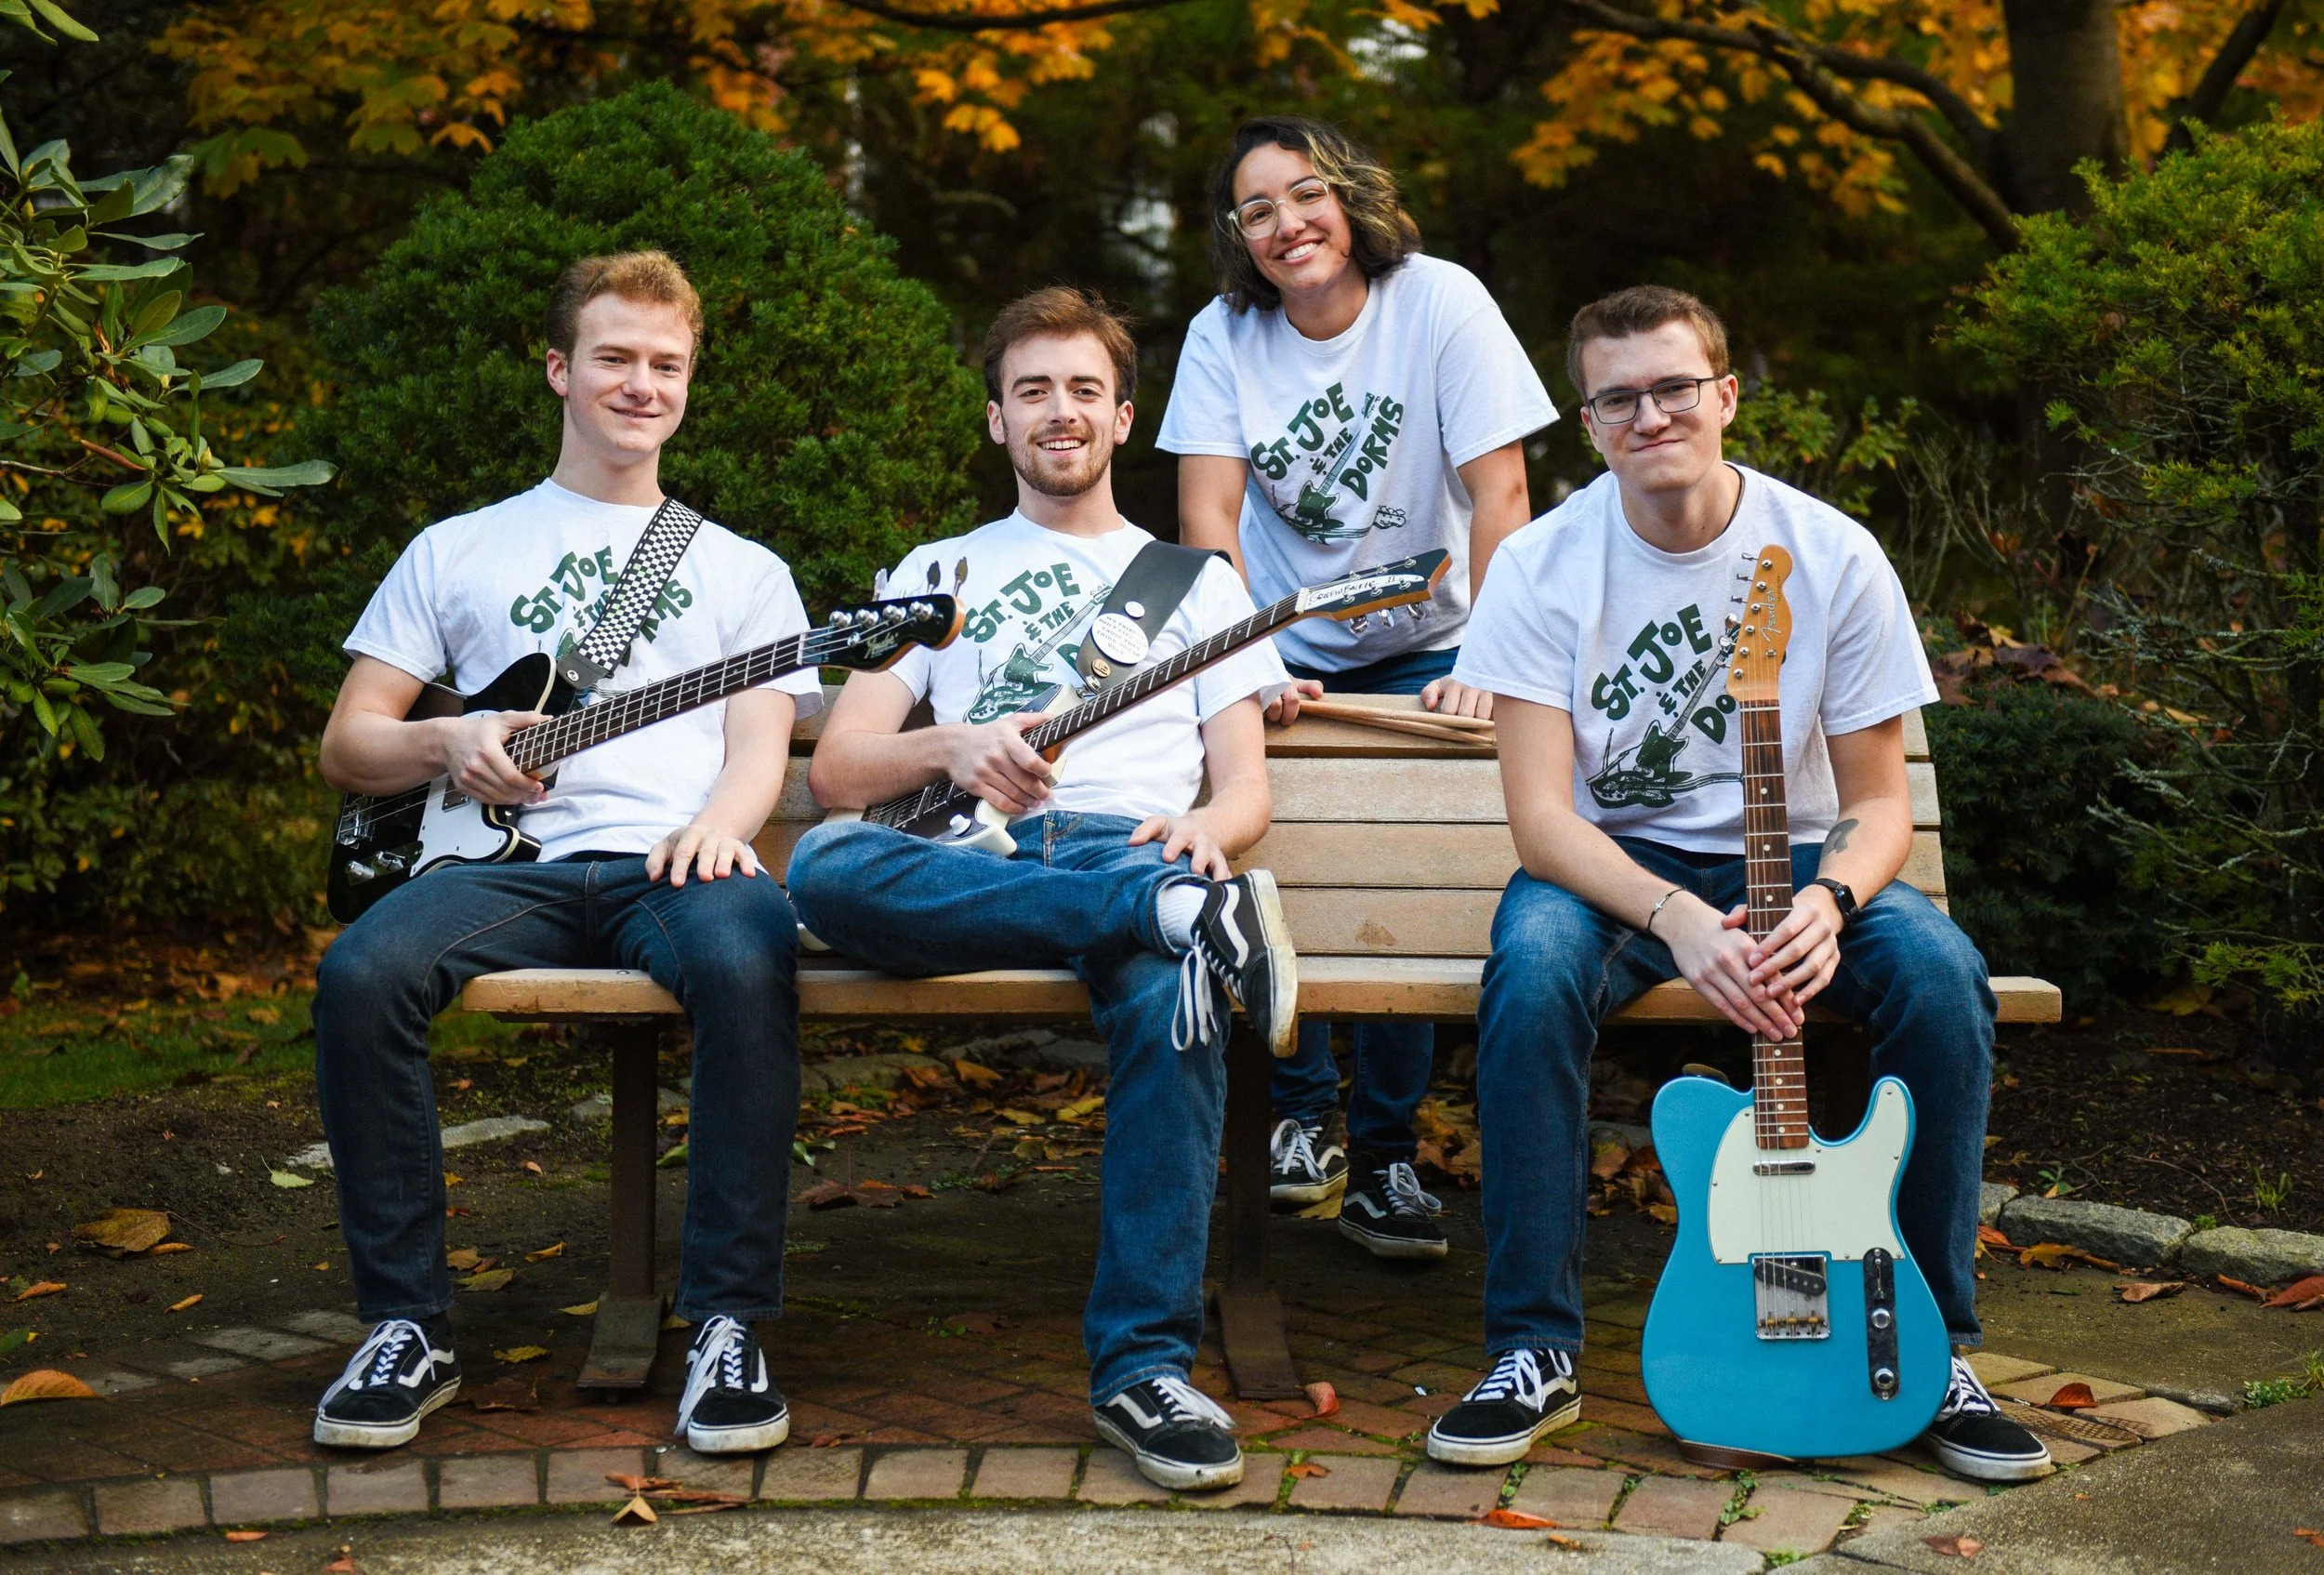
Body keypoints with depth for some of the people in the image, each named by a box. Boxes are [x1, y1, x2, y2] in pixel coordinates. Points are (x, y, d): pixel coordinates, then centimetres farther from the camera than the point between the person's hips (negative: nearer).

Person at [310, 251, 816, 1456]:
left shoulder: (742, 569, 23)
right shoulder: (458, 551, 23)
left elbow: (761, 742, 10)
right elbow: (346, 744, 20)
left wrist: (719, 823, -14)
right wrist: (446, 743, -3)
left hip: (674, 860, -1)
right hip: (512, 858, 1)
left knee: (747, 963, -38)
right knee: (361, 974, -32)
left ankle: (728, 1324, -26)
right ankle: (409, 1328, -17)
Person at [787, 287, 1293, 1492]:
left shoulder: (1194, 578, 26)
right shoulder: (940, 572, 27)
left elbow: (1246, 786, 15)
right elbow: (834, 768, 13)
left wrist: (1202, 826, -11)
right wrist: (949, 746, -10)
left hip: (1136, 845, -1)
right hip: (967, 864, 1)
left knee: (1170, 997, -39)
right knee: (825, 864, -36)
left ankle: (1143, 1366, -35)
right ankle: (1190, 912, -40)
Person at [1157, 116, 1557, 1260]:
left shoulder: (1440, 303, -13)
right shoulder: (1224, 336, -6)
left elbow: (1500, 494, -17)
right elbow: (1207, 517, -13)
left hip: (1421, 650, -1)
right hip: (1285, 653, 2)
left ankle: (1384, 1154, -3)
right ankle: (1303, 1111, 4)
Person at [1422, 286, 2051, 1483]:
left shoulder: (1833, 558, -8)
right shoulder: (1543, 565, -10)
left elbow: (1879, 799, -3)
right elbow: (1541, 813, -16)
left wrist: (1828, 901, -27)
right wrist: (1677, 918, -34)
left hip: (1787, 860, 1)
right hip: (1609, 863, -1)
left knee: (1940, 973, -29)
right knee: (1532, 971, -35)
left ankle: (1930, 1347, -12)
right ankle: (1535, 1351, -21)